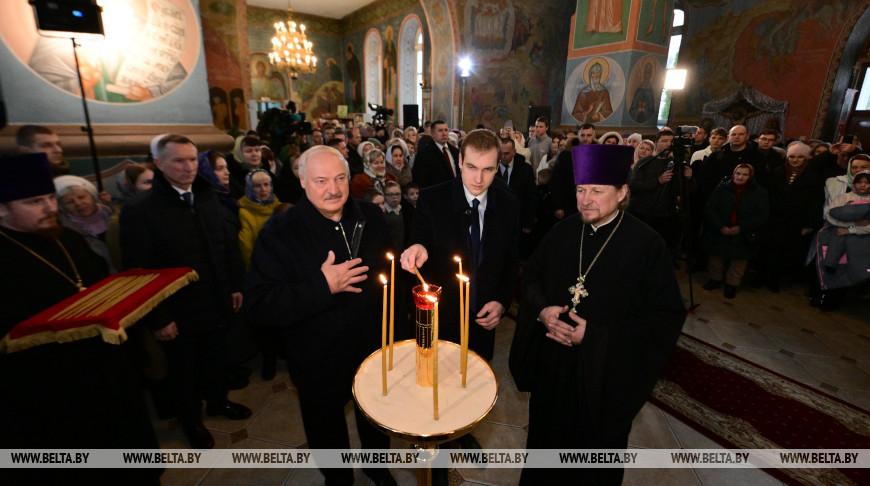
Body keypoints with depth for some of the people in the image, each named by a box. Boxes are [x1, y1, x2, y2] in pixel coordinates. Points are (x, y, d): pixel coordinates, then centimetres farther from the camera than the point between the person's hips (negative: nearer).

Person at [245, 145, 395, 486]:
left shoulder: (371, 217, -7)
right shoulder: (280, 232, -19)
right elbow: (259, 307, -24)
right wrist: (322, 286, -32)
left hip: (375, 347, 4)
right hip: (318, 362, -3)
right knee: (327, 431, 23)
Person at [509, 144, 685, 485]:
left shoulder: (647, 244, -15)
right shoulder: (563, 231, -2)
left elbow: (666, 317, -14)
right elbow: (531, 277, 8)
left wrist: (597, 335, -21)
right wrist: (542, 309, -13)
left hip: (605, 371, -3)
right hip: (552, 363, 4)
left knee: (595, 451, 19)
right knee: (547, 436, 23)